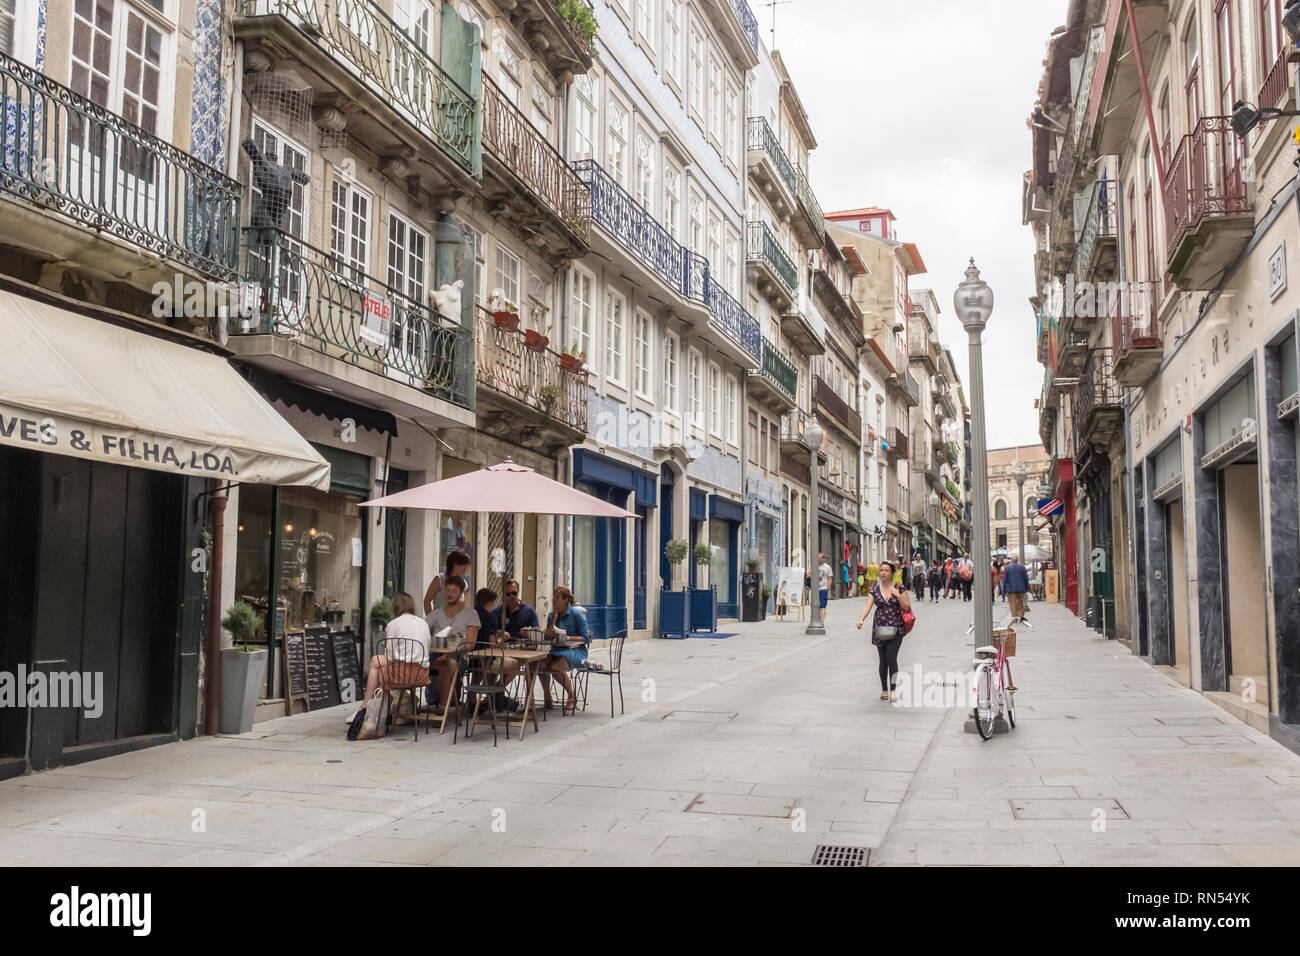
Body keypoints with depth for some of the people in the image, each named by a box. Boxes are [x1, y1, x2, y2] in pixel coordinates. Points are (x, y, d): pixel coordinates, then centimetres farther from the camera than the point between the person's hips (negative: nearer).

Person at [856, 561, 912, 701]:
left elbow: (907, 607, 1)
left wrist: (899, 596, -14)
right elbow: (868, 607, -4)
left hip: (896, 628, -2)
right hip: (880, 629, 2)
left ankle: (893, 689, -10)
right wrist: (861, 619, -21)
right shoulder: (875, 590, 6)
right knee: (883, 660, 7)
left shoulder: (899, 588, 2)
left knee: (891, 657, -16)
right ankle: (884, 689, 19)